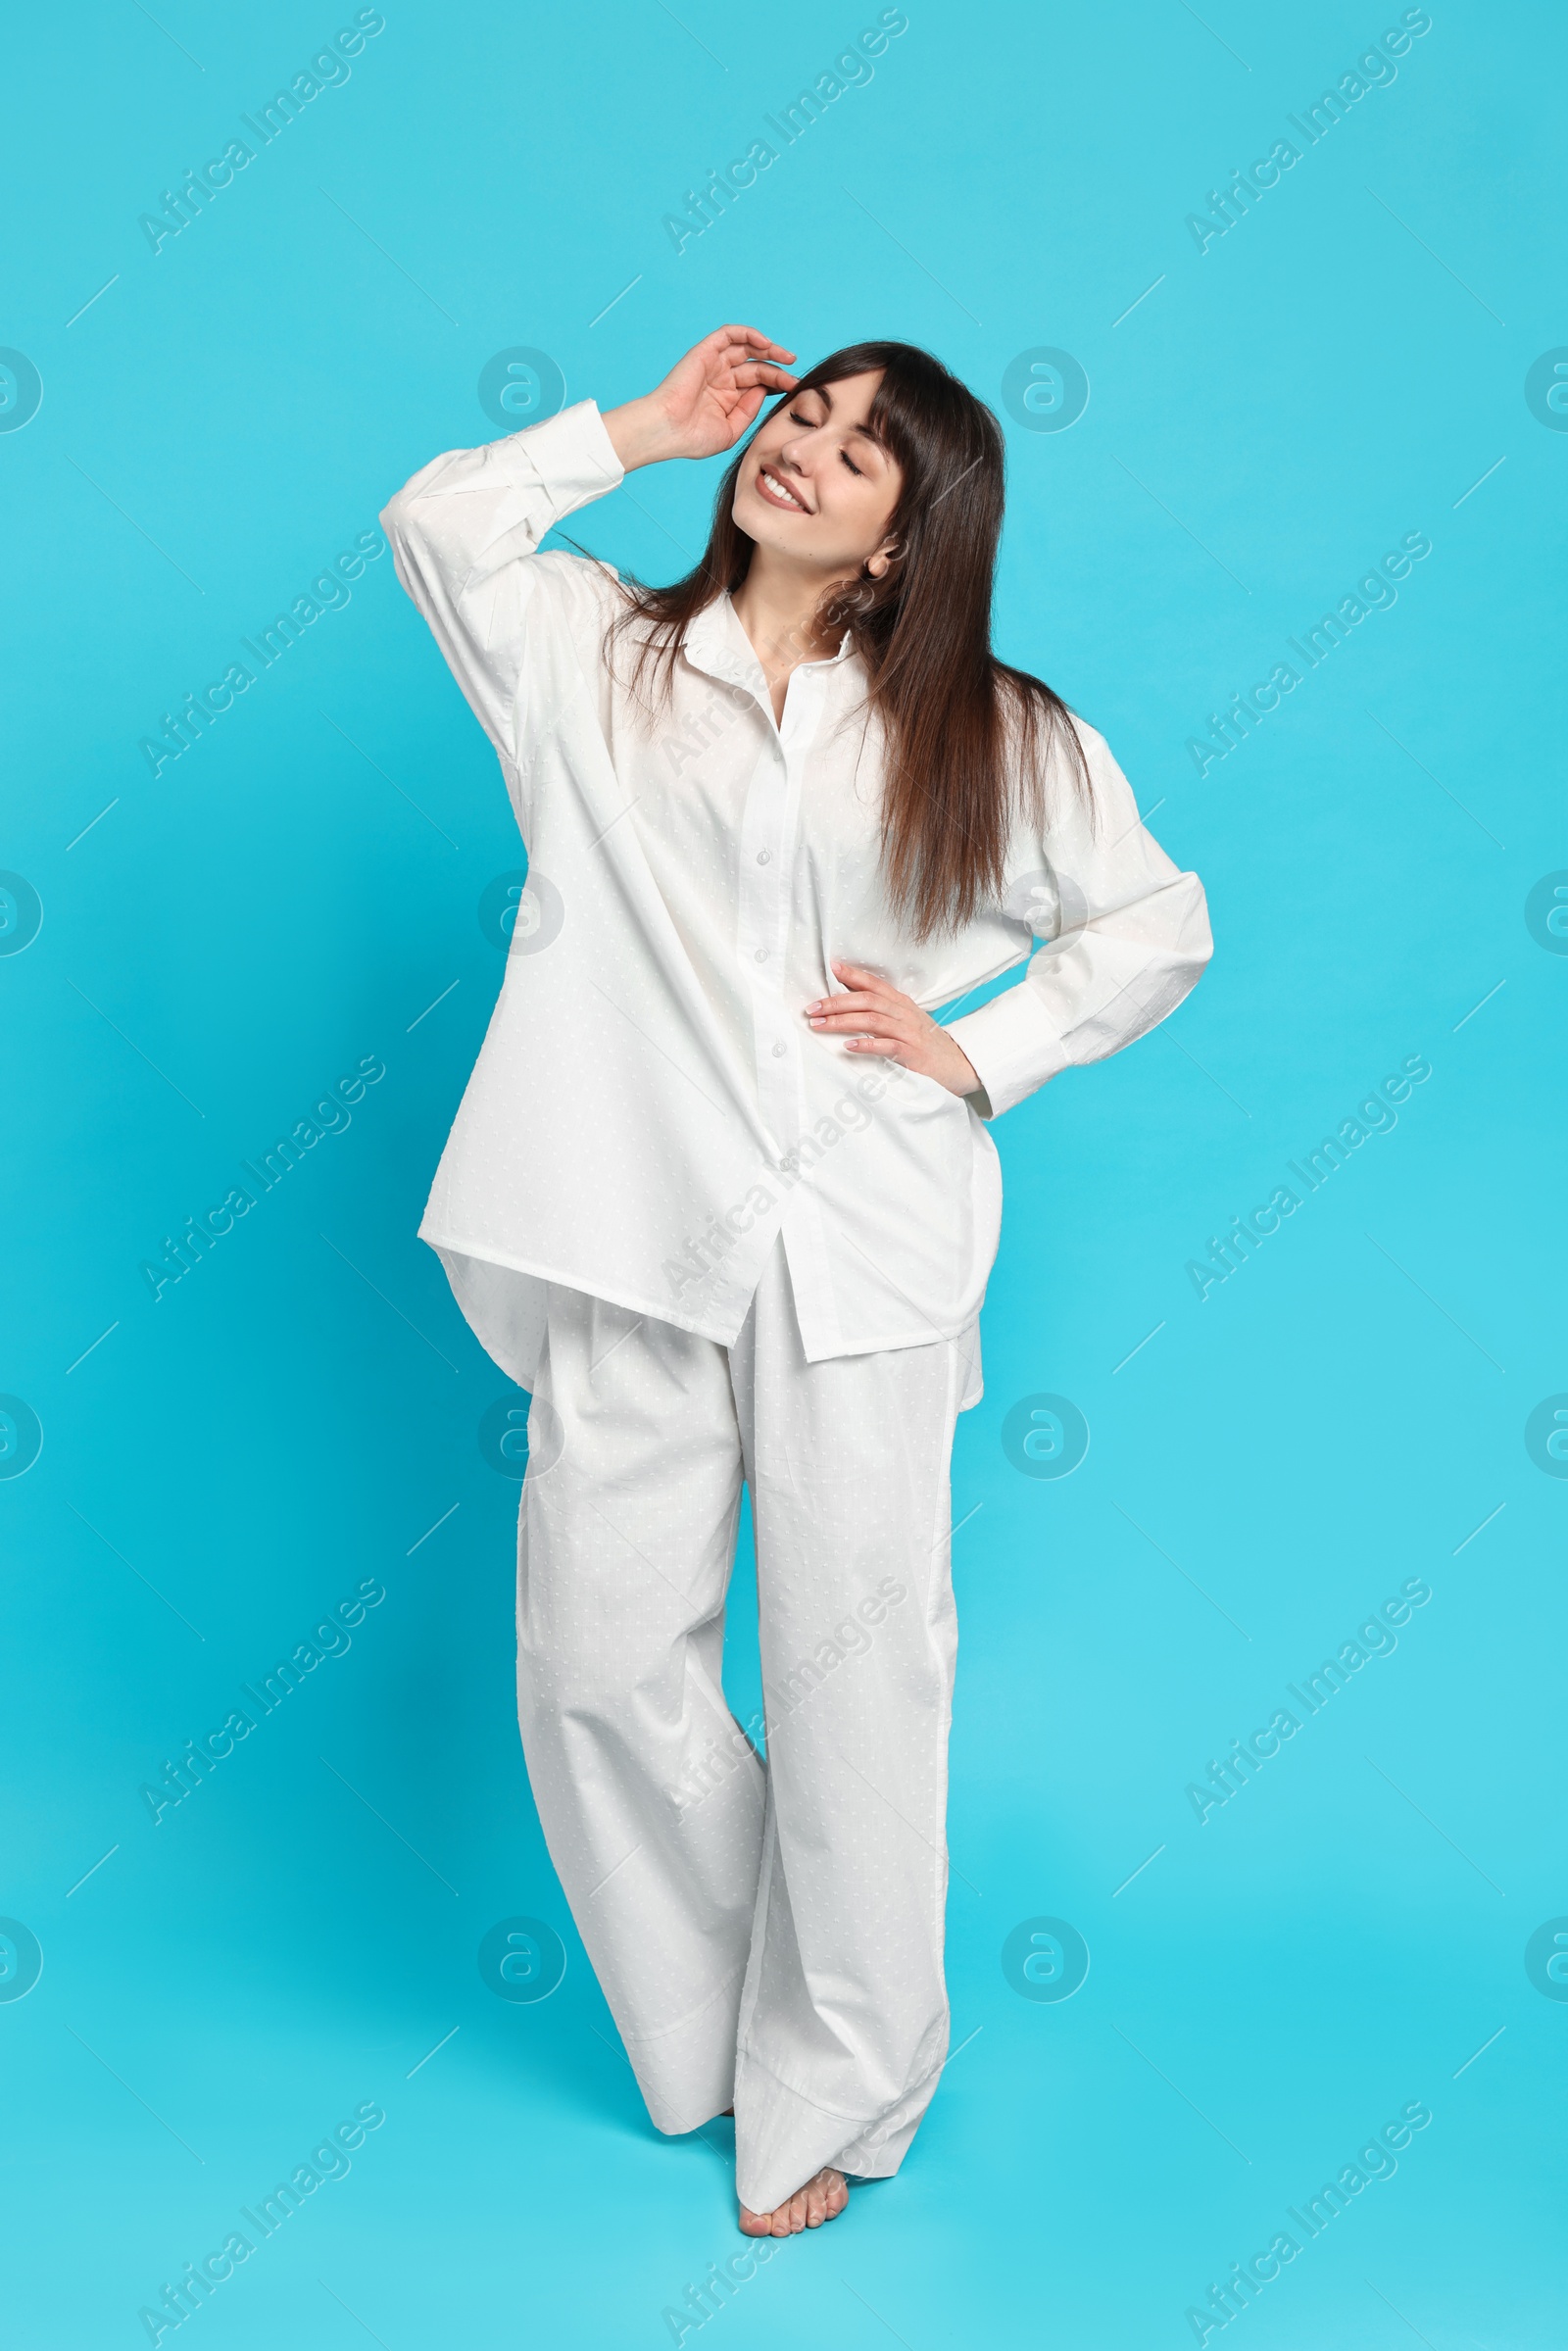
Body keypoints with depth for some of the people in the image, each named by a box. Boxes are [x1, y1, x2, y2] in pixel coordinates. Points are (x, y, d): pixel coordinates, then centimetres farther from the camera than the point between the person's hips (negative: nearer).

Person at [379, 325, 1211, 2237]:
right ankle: (710, 2027, 28)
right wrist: (642, 429, 8)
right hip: (633, 1233, 1)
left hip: (864, 1252, -1)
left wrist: (974, 1052, 2)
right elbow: (437, 522, 3)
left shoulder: (985, 733, 9)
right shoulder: (596, 656, 13)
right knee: (602, 1658, 3)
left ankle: (830, 2091, 22)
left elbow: (1161, 923, 14)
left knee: (856, 1666, 2)